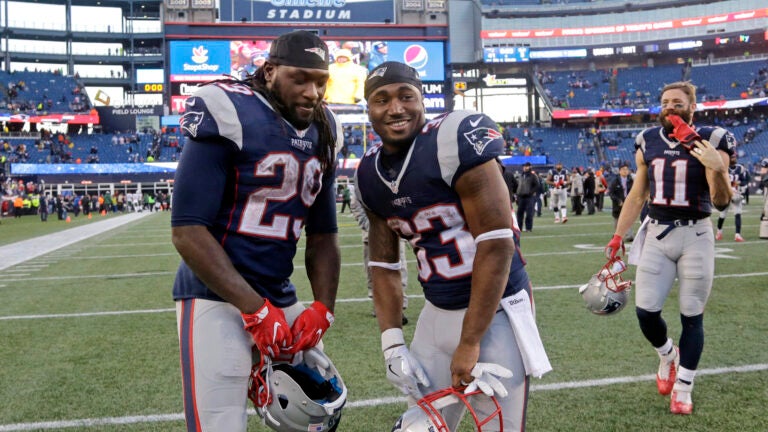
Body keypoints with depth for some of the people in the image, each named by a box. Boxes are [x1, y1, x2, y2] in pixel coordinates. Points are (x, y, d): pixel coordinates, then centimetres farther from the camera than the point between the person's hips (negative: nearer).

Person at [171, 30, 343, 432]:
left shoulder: (323, 134, 8)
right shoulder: (228, 114, -13)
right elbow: (187, 230, -17)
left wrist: (322, 307, -1)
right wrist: (256, 310, -18)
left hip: (281, 300, 7)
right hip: (216, 298, -7)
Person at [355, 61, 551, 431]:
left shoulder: (455, 140, -18)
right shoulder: (369, 176, 4)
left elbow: (496, 243, -20)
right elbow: (383, 264, 11)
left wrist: (470, 342, -18)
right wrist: (392, 343, 1)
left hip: (494, 309, -6)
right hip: (437, 314, 6)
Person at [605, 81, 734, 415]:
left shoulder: (710, 141, -5)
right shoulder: (648, 142, 5)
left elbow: (721, 203, -8)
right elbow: (637, 196, 13)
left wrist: (718, 170, -27)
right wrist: (618, 236, 8)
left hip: (695, 236, -3)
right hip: (657, 234, 3)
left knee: (691, 315, 4)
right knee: (645, 311, -1)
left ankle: (682, 388, 19)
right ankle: (668, 355, 31)